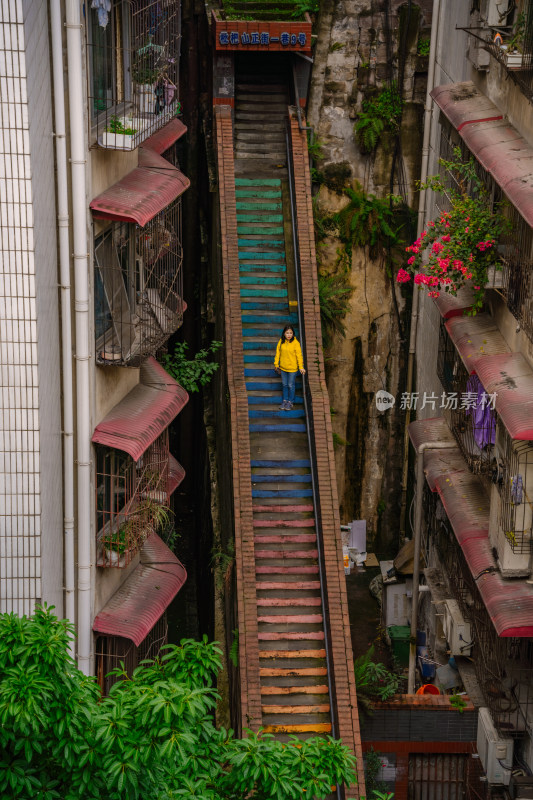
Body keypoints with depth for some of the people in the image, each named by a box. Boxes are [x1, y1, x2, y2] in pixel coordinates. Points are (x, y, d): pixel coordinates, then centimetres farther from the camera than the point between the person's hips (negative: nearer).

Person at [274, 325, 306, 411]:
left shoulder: (295, 343, -15)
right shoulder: (281, 341, -4)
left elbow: (299, 355, -12)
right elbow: (278, 353, 6)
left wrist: (301, 367, -13)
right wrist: (276, 364, 8)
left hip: (292, 368, -4)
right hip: (283, 367, 4)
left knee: (291, 385, 7)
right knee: (284, 384, 15)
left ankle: (290, 402, 21)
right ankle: (285, 400, 29)